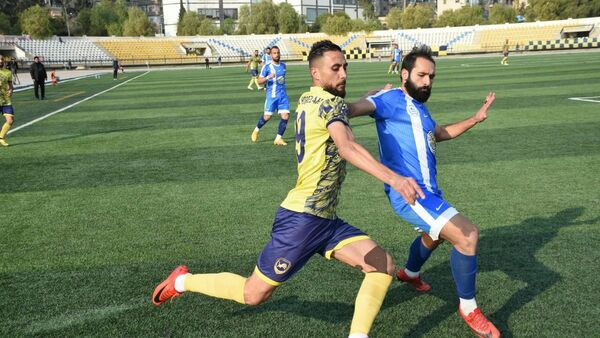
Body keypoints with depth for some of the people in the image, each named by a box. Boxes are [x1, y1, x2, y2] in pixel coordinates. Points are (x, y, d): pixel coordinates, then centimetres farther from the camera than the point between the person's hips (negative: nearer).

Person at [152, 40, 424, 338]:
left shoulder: (307, 100, 12)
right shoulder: (331, 103, -14)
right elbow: (347, 148, -35)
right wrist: (393, 178, -46)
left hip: (325, 218, 9)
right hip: (302, 217, -9)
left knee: (384, 266, 0)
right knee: (253, 294, 3)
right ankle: (184, 280, 25)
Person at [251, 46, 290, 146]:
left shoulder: (283, 65, 11)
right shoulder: (267, 66, -5)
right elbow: (259, 81, -9)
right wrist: (268, 77, -23)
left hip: (283, 94, 4)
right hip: (271, 95, -4)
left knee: (285, 116, -7)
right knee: (267, 116, -4)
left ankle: (278, 138, 3)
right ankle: (256, 130, 26)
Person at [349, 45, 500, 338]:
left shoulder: (419, 106, 17)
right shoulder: (393, 99, -11)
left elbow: (439, 133, 33)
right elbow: (354, 109, -26)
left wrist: (476, 119, 27)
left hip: (427, 191, 11)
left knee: (435, 235, 35)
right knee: (467, 234, -21)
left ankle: (410, 273, 63)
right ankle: (468, 308, -1)